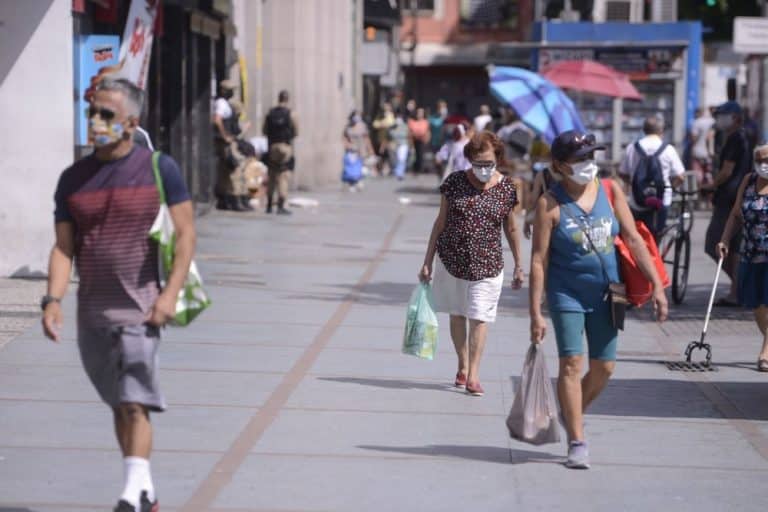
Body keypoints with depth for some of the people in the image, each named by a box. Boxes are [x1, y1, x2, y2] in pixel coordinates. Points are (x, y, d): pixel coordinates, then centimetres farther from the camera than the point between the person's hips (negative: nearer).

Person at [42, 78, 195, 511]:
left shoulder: (159, 168, -3)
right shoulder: (73, 178, 8)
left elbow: (186, 233, -4)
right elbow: (63, 247, 7)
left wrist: (170, 293, -13)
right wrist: (54, 299, -7)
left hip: (141, 308, -5)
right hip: (92, 310, 5)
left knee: (135, 403, -14)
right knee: (120, 406, 11)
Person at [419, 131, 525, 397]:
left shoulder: (506, 187, -3)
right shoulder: (455, 182, -3)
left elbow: (511, 229, 8)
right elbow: (440, 222, 4)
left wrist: (519, 266, 11)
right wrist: (427, 262, 4)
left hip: (487, 263, -2)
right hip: (451, 259, 2)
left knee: (479, 317, -7)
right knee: (457, 314, 12)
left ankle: (473, 374, -6)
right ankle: (463, 365, 28)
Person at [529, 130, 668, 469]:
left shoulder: (610, 190, 0)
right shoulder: (550, 204, -10)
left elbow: (633, 239, 2)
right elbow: (539, 260, -10)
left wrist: (656, 285, -4)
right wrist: (536, 313, -13)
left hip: (605, 292, 4)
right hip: (566, 292, -4)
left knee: (604, 366, 7)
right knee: (572, 363, -10)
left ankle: (571, 416, 33)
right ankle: (577, 442, -3)